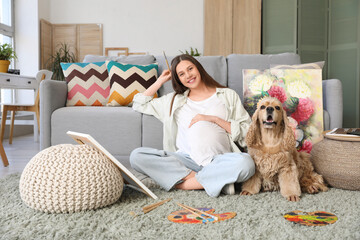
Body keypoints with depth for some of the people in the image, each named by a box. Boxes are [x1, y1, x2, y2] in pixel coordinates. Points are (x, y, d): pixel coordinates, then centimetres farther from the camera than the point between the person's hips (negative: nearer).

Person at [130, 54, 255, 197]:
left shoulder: (228, 95, 15)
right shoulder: (175, 100, 23)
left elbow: (247, 131, 7)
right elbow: (139, 105, 25)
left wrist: (214, 119, -4)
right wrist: (161, 80, 24)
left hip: (218, 159, -2)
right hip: (185, 159, 3)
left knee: (246, 163, -36)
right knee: (137, 156, -24)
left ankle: (181, 182, -22)